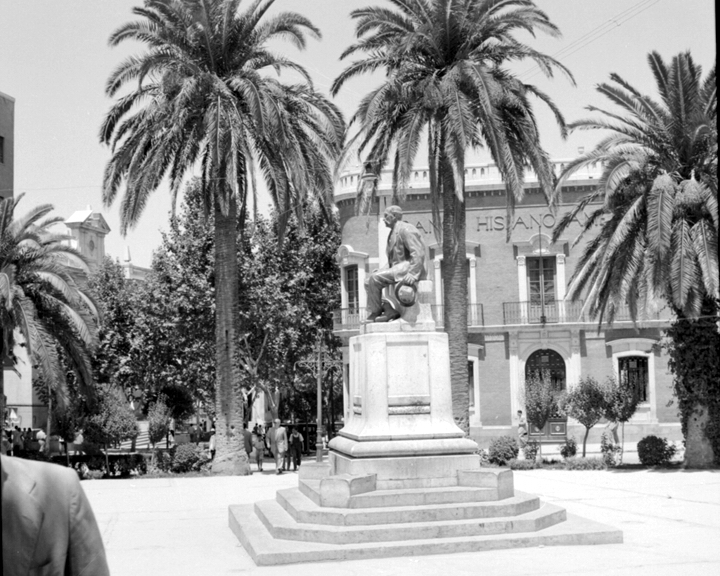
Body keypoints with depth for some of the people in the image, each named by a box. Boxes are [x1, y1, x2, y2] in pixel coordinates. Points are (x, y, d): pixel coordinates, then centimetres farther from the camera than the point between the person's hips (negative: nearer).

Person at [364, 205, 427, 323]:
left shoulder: (406, 229, -11)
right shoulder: (394, 232, 21)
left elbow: (418, 253, -21)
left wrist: (412, 274, -31)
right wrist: (382, 270, 12)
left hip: (408, 268, -11)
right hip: (398, 268, 11)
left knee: (375, 278, -23)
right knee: (368, 281, 0)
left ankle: (375, 312, -10)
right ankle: (389, 310, -10)